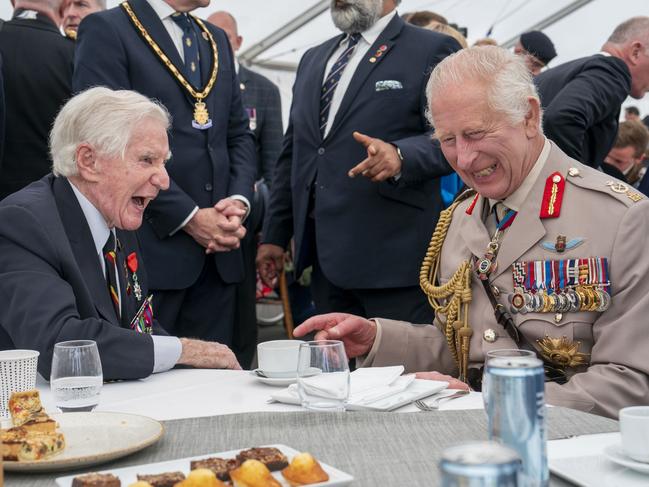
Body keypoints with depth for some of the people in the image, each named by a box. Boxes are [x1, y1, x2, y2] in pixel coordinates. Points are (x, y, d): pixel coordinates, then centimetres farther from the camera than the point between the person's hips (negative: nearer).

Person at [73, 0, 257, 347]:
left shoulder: (218, 40, 19)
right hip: (153, 244, -6)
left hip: (218, 249, 6)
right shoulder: (105, 30, -3)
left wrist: (239, 200, -1)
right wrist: (190, 217, -13)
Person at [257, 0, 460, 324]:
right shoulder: (313, 59, 20)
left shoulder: (432, 51, 0)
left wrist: (401, 156, -29)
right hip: (324, 252, 6)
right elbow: (292, 154, 20)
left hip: (393, 253, -6)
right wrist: (275, 234, 16)